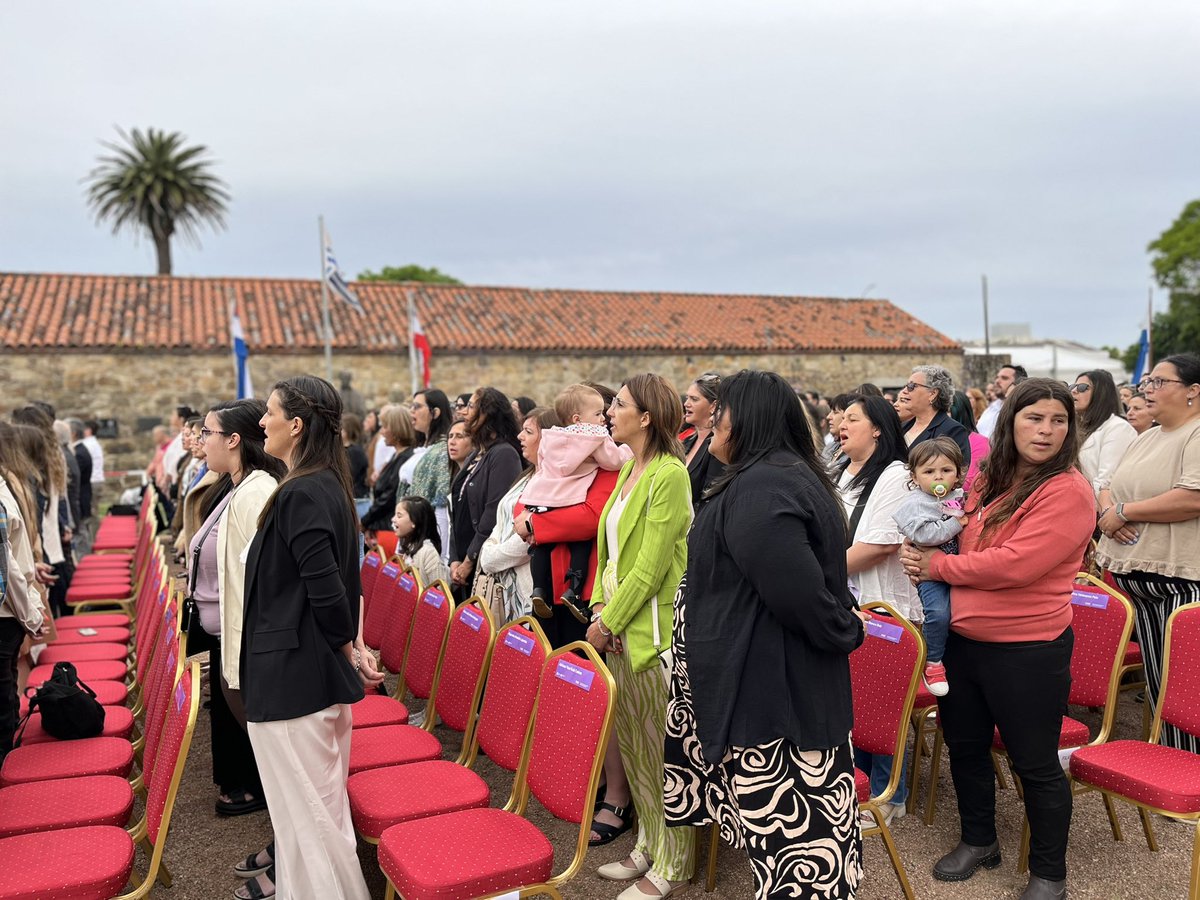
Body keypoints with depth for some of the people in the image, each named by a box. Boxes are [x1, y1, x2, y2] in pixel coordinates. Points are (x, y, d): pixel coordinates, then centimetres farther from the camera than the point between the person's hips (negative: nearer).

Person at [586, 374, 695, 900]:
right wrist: (600, 606, 2)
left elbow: (650, 567, -17)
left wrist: (608, 621, -12)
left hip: (655, 629, -8)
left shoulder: (670, 474, -15)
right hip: (619, 626, 9)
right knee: (631, 739, 16)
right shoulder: (629, 468, 12)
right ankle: (649, 844, 32)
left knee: (663, 746, 2)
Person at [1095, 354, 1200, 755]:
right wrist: (1108, 510, -3)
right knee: (1155, 679, 14)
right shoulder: (1145, 438, 18)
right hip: (1131, 571, 8)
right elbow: (1108, 489, 21)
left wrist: (1124, 511, -14)